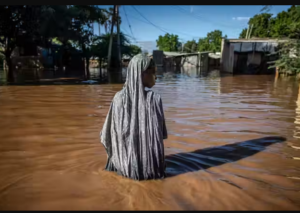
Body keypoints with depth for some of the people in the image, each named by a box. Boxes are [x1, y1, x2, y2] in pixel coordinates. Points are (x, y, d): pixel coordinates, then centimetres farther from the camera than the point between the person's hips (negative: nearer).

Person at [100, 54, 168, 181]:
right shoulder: (155, 99, -19)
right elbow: (160, 134, -10)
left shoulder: (119, 98, -13)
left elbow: (106, 135, -6)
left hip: (125, 166, 1)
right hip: (151, 167, -1)